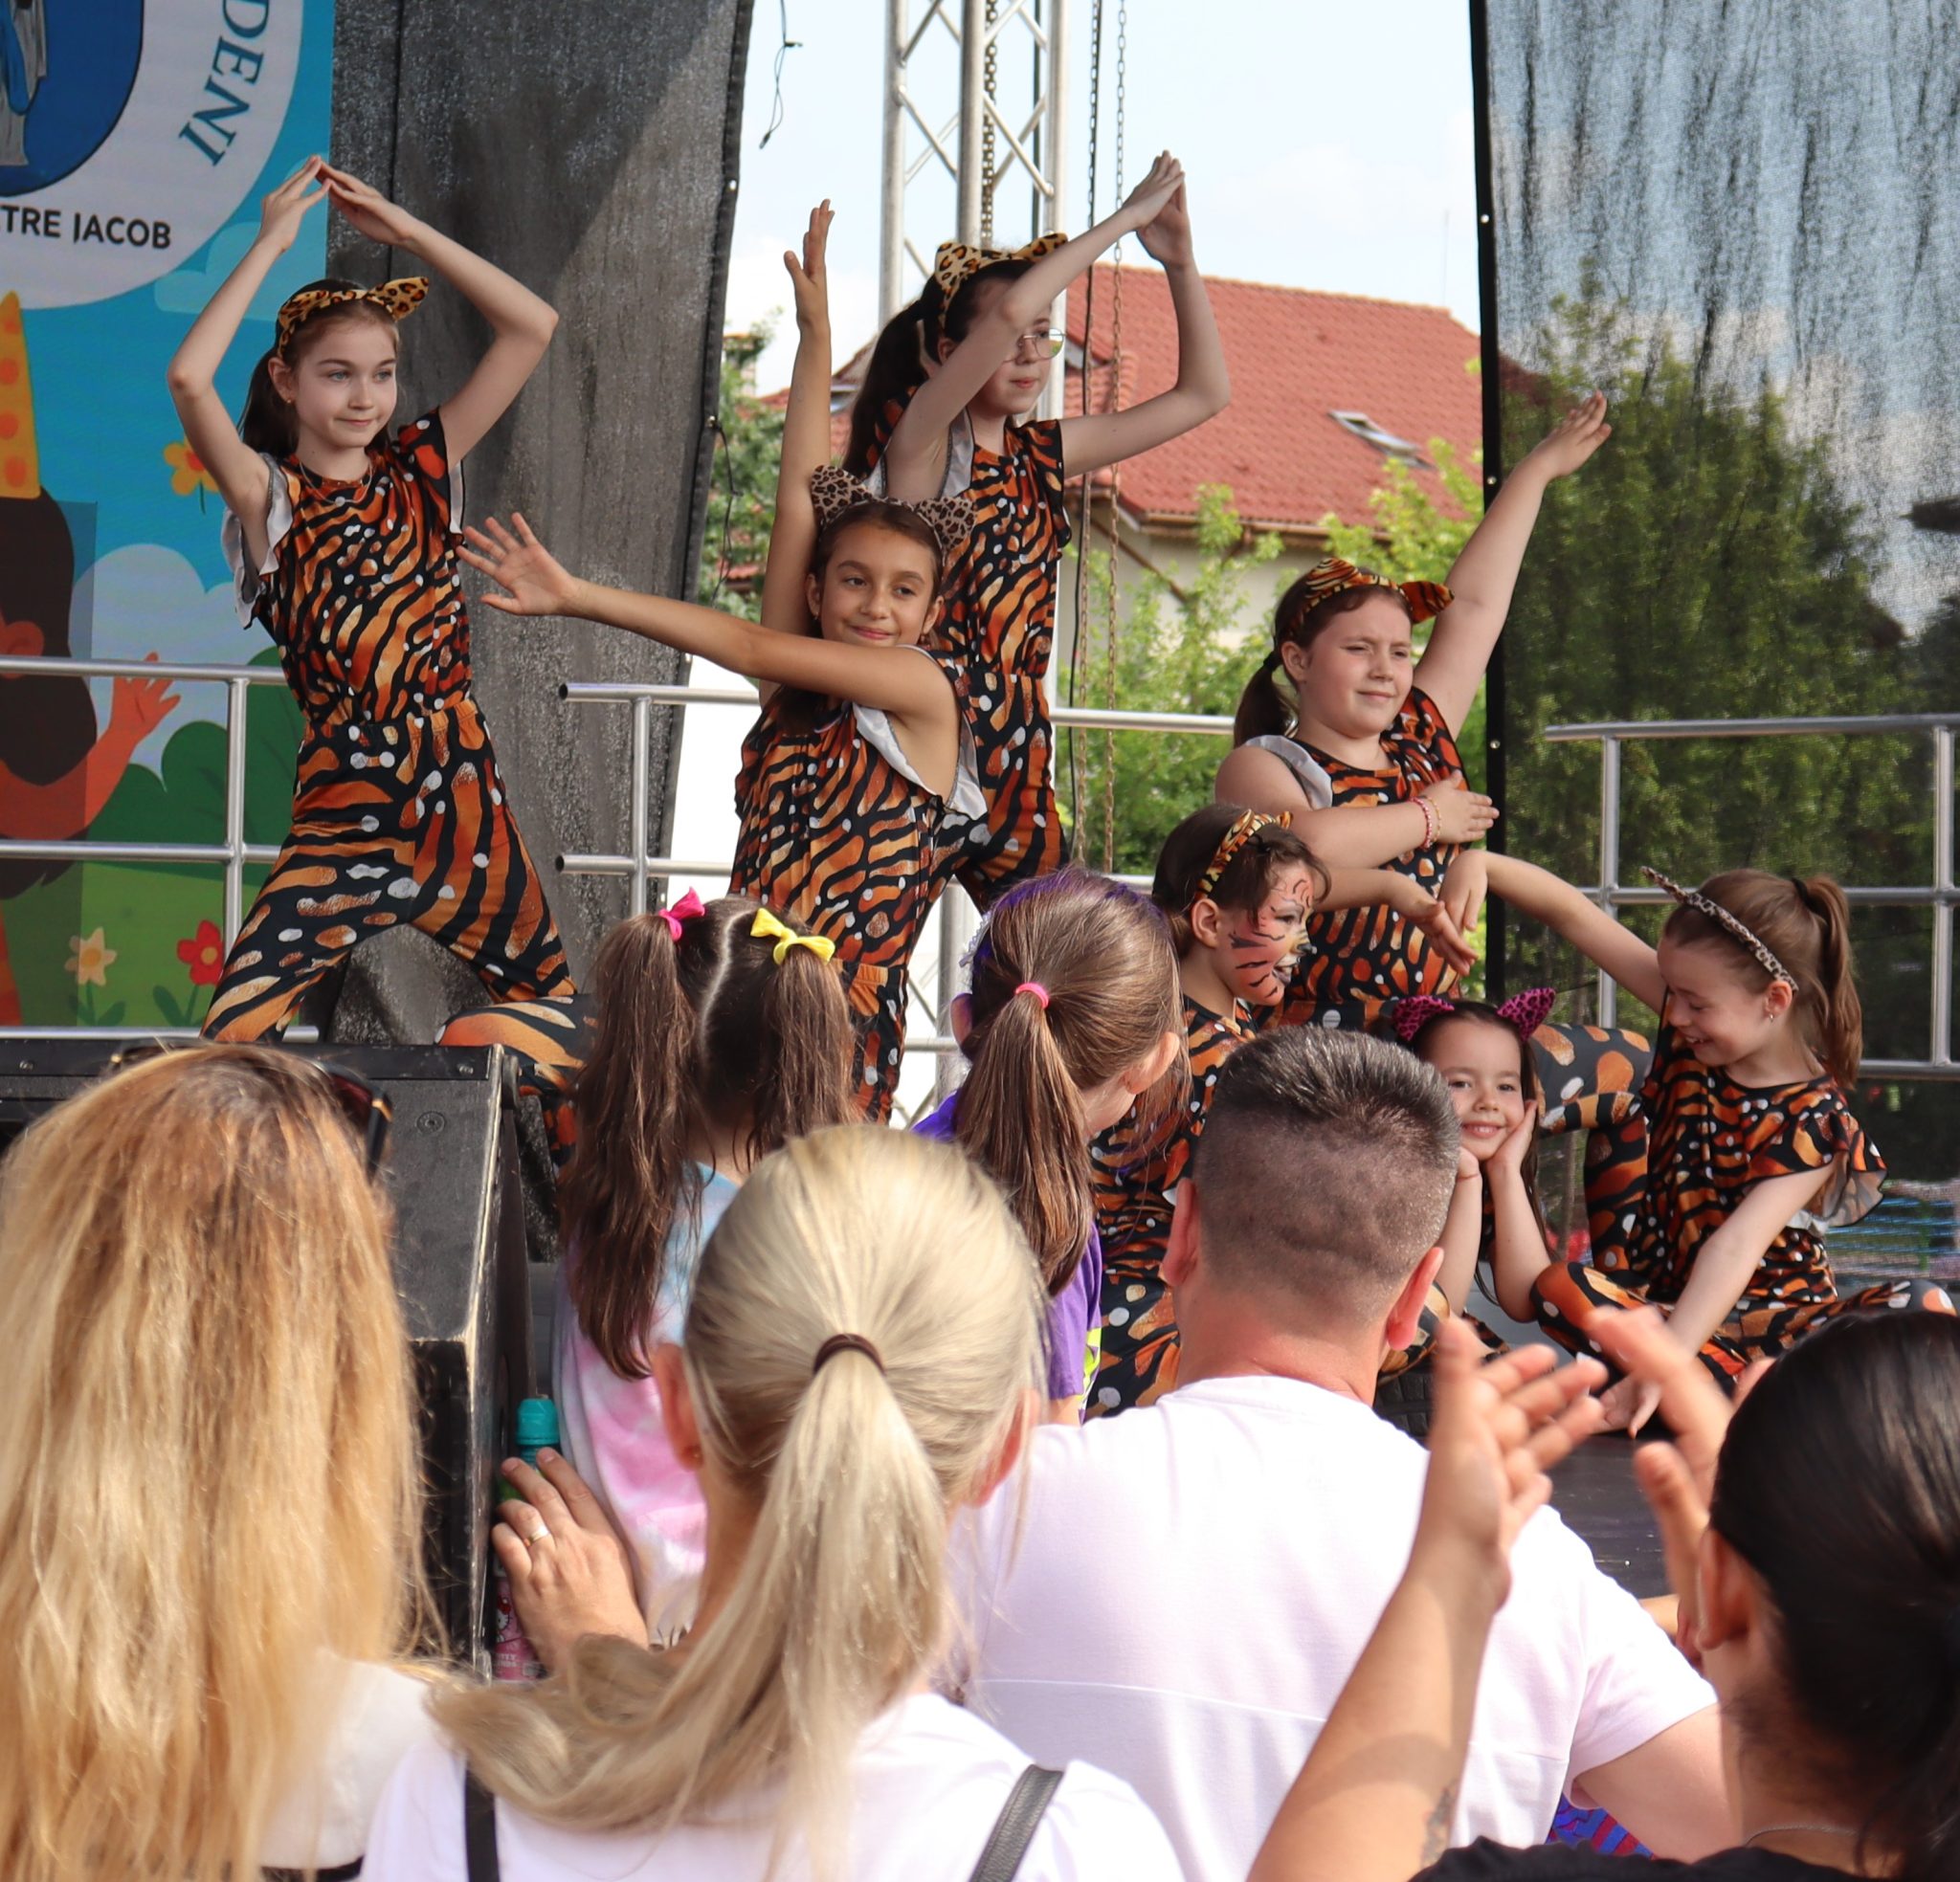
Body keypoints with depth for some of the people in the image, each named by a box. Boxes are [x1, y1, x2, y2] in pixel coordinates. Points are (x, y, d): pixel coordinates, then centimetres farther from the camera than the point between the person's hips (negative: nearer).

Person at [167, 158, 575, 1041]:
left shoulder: (422, 468, 8)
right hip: (345, 803, -4)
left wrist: (405, 230, 0)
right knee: (234, 1036, -16)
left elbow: (532, 326, 4)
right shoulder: (270, 497, -2)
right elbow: (189, 378, -22)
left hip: (464, 797, 4)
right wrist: (272, 245, -13)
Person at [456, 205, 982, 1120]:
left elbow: (749, 646, -4)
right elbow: (798, 497, 13)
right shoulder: (793, 693, 14)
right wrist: (816, 335, 13)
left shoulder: (927, 690, 0)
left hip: (842, 1031, -5)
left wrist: (580, 597, -4)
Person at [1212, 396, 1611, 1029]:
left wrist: (1539, 468, 35)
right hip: (1314, 1044, -6)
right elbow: (1308, 844, -21)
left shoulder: (1421, 743, 18)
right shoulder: (1261, 765, 1)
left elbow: (1474, 602, 26)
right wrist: (1428, 816, -3)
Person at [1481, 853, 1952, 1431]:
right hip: (1661, 1292, 4)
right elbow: (1571, 913, -3)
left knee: (1923, 1307, -32)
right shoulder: (1690, 1025, -1)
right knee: (1558, 1286, -29)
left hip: (1773, 1311, -4)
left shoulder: (1815, 1119, -16)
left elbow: (1736, 1247, -28)